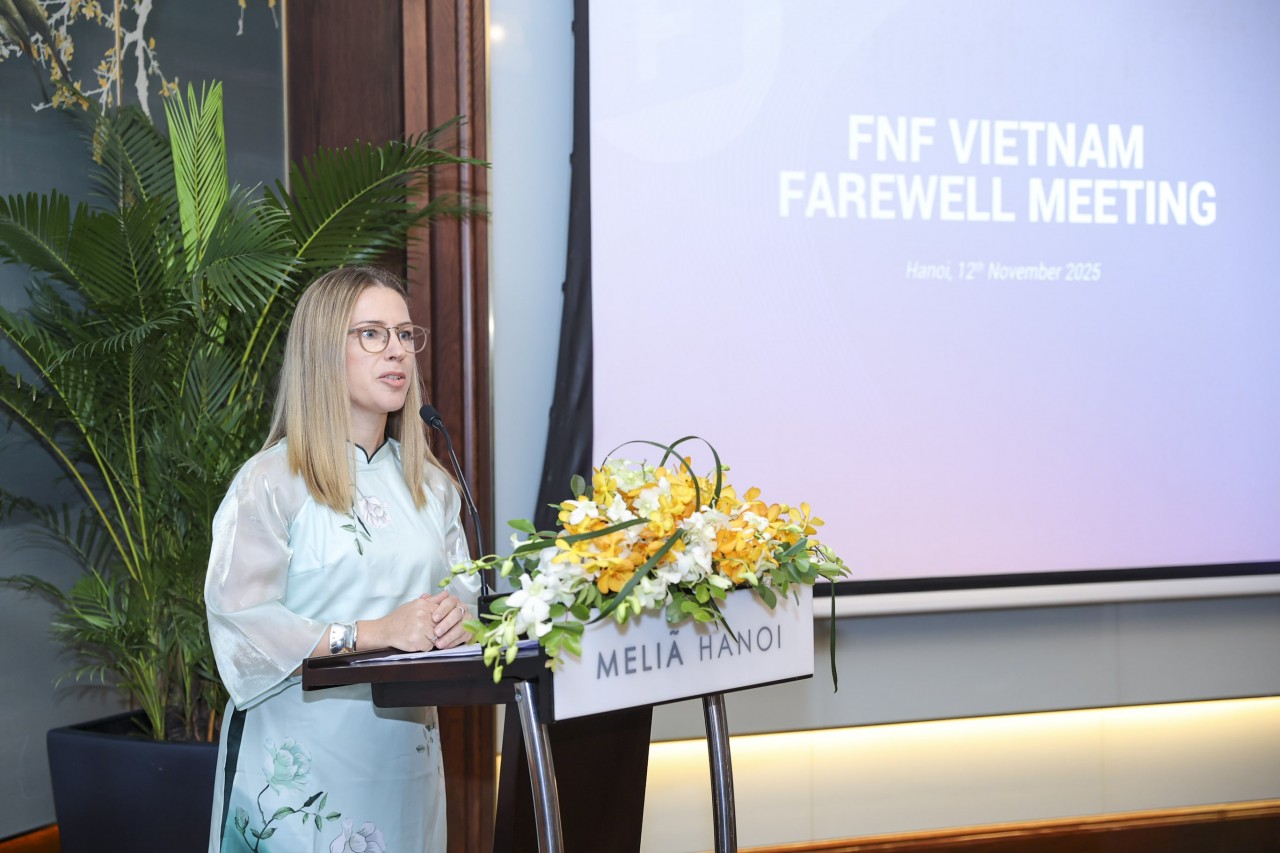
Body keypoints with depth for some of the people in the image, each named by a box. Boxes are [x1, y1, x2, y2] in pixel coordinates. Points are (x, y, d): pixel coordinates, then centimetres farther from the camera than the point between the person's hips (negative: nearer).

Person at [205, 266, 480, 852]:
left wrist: (457, 617, -10)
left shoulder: (430, 484, 12)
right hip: (302, 756, -5)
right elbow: (239, 623, -16)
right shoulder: (272, 481, -9)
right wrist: (368, 633, -23)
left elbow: (463, 594, 14)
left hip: (405, 751, 5)